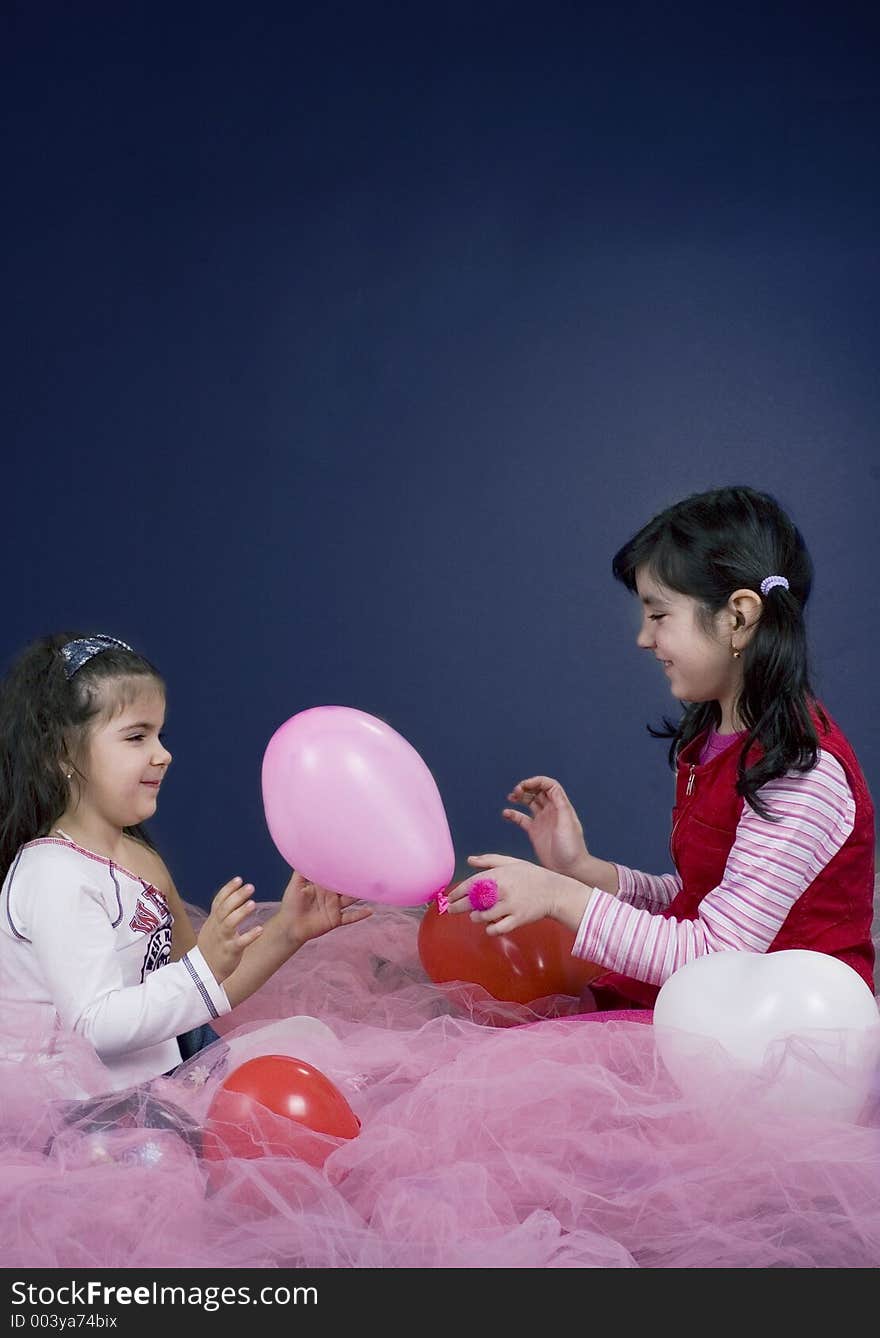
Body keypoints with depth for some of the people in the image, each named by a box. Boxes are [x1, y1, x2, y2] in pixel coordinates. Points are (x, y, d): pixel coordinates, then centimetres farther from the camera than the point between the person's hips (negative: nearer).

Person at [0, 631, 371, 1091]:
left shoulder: (144, 861, 11)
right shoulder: (55, 875, -17)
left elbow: (201, 995, 14)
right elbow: (95, 1028, -23)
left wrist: (287, 931, 3)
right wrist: (205, 966, -30)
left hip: (165, 1063, 9)